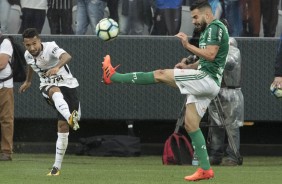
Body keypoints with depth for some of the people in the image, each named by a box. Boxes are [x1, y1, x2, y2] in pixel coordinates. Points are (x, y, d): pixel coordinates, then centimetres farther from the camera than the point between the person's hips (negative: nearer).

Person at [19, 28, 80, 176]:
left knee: (63, 125, -5)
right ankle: (70, 118, -67)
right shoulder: (28, 55, -1)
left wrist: (57, 67, -66)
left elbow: (67, 56, -44)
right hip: (48, 87, 1)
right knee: (56, 92, -39)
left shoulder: (50, 47, -21)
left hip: (67, 84, -1)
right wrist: (28, 81, 45)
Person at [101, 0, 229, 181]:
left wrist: (188, 45, -20)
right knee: (191, 125, 7)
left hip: (207, 79, -10)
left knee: (160, 74, -9)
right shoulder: (209, 30, 24)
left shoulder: (215, 27, -8)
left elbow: (210, 55, -20)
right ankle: (205, 169, 5)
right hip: (203, 83, 10)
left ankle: (113, 77, -4)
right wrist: (188, 66, 13)